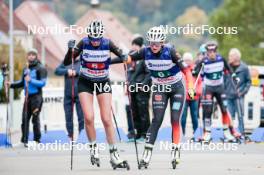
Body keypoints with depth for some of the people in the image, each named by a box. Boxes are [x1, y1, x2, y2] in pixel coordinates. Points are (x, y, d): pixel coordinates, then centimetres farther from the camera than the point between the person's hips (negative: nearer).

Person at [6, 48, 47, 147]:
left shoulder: (41, 68, -3)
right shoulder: (26, 69, 16)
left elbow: (43, 83, -11)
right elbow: (22, 82, 25)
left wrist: (31, 80, -20)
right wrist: (11, 85, 12)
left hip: (36, 97, -6)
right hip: (27, 97, 6)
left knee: (35, 118, -6)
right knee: (25, 118, 1)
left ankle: (37, 140, 2)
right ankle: (24, 140, 5)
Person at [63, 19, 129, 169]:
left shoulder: (107, 44, -15)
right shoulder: (84, 43, -14)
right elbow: (66, 63, -12)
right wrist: (70, 50, -29)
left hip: (103, 82, 0)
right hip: (86, 82, 0)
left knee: (107, 119, -7)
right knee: (89, 117, -14)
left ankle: (114, 155, 0)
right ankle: (94, 148, 7)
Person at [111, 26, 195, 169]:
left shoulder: (170, 51, -22)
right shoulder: (146, 52, -14)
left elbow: (185, 68, -19)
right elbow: (127, 58, -15)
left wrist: (190, 87, -27)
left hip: (177, 87, -2)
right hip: (159, 88, 2)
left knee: (175, 120, -6)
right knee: (157, 120, -8)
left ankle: (175, 152, 5)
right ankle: (147, 153, -10)